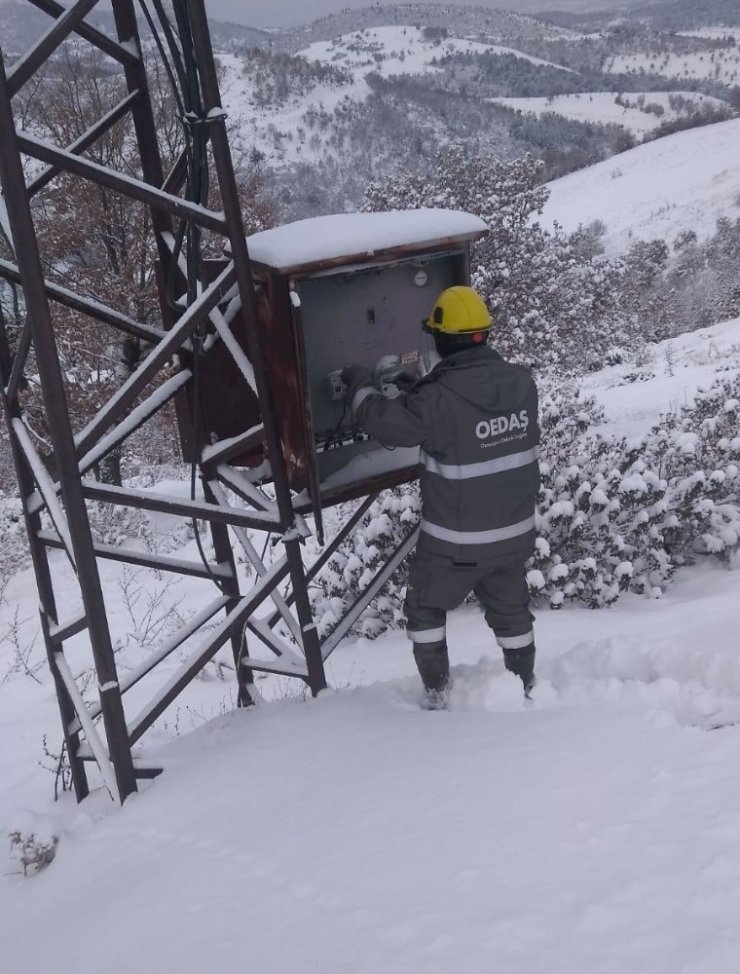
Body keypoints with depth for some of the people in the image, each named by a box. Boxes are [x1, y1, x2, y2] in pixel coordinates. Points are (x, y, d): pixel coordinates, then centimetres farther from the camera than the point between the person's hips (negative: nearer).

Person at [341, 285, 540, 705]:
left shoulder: (439, 399, -26)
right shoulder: (523, 382, -7)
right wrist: (420, 387, 14)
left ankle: (438, 693, 25)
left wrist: (362, 386, 5)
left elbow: (385, 422, -13)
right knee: (511, 610, 24)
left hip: (456, 540, -5)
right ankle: (525, 685, 38)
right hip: (515, 531, 5)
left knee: (425, 609, 19)